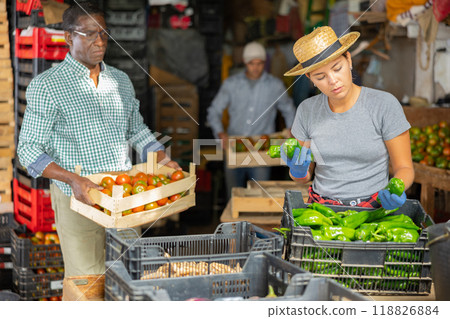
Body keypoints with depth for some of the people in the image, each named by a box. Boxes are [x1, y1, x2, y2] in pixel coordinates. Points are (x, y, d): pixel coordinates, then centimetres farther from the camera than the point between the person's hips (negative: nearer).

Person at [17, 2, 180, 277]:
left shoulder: (121, 81, 12)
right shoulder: (46, 86, -5)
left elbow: (138, 130, 23)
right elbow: (29, 149, -9)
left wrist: (165, 161, 5)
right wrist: (72, 179, -23)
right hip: (79, 200, -5)